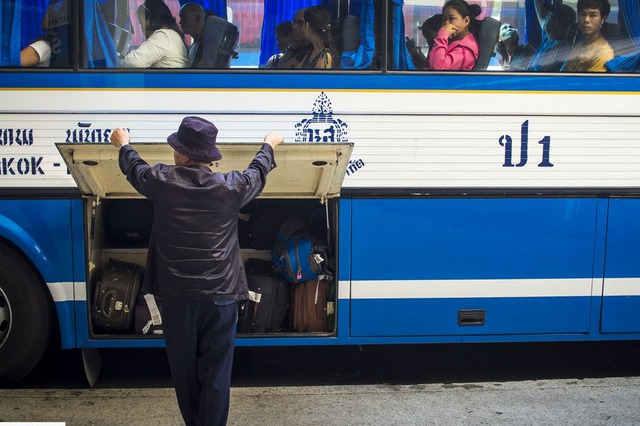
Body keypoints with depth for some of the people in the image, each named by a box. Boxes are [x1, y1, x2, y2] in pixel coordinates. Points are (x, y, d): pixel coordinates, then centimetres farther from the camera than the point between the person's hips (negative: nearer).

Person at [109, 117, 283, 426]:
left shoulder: (162, 181, -6)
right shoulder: (231, 186, -6)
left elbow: (134, 168, 17)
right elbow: (257, 173, 17)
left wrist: (123, 145, 39)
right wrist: (269, 145, 38)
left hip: (176, 296, 1)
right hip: (219, 296, -1)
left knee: (184, 372, 16)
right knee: (215, 376, 5)